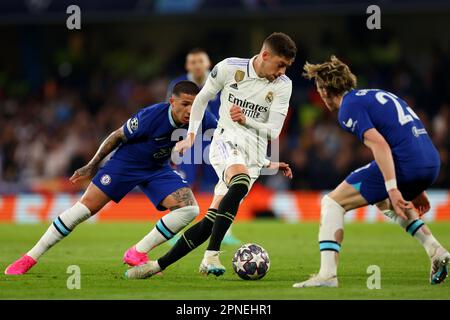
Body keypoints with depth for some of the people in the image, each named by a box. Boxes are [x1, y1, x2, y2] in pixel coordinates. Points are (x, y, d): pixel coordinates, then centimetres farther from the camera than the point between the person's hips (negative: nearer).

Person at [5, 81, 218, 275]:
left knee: (189, 209, -16)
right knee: (86, 207, -11)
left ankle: (137, 254, -8)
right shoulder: (152, 115, -30)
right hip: (125, 162, -4)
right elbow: (118, 136, -16)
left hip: (157, 169, 5)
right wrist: (93, 165, -5)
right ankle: (30, 258, -1)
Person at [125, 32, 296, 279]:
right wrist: (191, 136, 14)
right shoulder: (229, 68, -2)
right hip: (227, 140, -3)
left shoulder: (283, 85, 2)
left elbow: (273, 132, -1)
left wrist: (246, 120, -18)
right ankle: (211, 256, -40)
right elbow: (202, 99, 14)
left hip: (254, 156, 3)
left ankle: (159, 265, 0)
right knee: (240, 183, -37)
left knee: (211, 219, -9)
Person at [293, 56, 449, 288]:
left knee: (332, 203, 0)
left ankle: (327, 274, -14)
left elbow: (379, 144, -16)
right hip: (431, 162, 9)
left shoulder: (348, 107, -2)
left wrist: (392, 189, -22)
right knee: (385, 203, 38)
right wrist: (416, 190, 33)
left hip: (402, 164, -9)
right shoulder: (375, 95, 26)